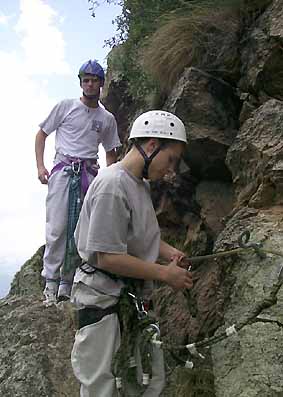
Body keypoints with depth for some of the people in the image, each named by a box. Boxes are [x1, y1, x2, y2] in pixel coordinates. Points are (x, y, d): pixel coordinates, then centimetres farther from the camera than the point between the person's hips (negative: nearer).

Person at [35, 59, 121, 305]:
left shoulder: (108, 118, 13)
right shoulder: (65, 106, 6)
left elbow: (111, 153, 20)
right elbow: (42, 134, 10)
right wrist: (40, 166, -1)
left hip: (90, 173, 3)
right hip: (63, 169, -2)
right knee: (57, 228, -12)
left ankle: (67, 283, 10)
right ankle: (51, 282, -3)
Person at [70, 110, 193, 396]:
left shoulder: (142, 183, 7)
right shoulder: (112, 185, -22)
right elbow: (108, 257, -24)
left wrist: (167, 251, 1)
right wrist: (164, 274, -17)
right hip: (104, 302, -9)